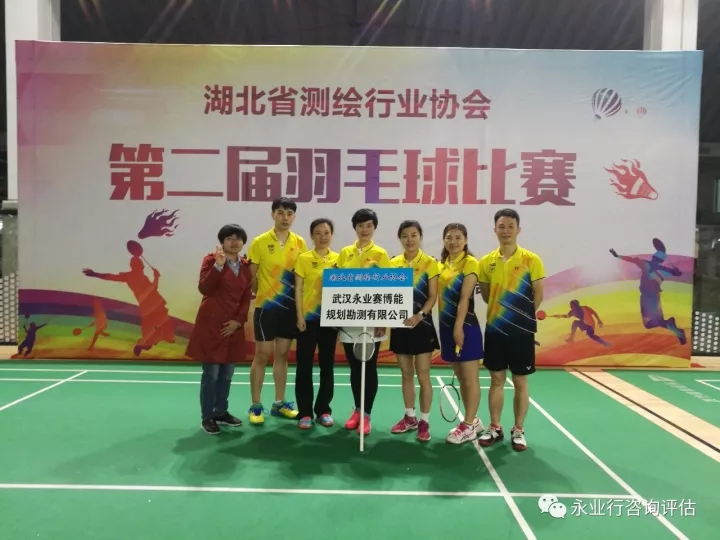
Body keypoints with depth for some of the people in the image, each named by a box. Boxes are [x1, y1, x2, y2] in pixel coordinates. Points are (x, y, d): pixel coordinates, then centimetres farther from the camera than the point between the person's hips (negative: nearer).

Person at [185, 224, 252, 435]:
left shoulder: (245, 266, 9)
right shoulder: (211, 259, -5)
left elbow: (246, 297, 9)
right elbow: (204, 288, -18)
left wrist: (238, 321, -3)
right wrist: (218, 265, -28)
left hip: (233, 326, 5)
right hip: (211, 324, -5)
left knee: (227, 373, 12)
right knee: (211, 373, -2)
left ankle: (221, 412, 27)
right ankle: (207, 417, 11)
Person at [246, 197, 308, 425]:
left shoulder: (300, 242, 3)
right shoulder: (259, 242, -6)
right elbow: (251, 275, -3)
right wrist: (257, 295, -7)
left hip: (290, 306, 4)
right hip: (266, 306, -3)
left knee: (282, 354, 12)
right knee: (262, 355, 2)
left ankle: (279, 404, 24)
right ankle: (255, 406, 14)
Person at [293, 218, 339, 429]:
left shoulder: (338, 259, 6)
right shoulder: (304, 259, -1)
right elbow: (298, 290, -3)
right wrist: (300, 316, -10)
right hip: (308, 317, -2)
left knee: (327, 364, 9)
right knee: (304, 365, 2)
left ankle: (323, 409, 21)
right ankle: (305, 412, 11)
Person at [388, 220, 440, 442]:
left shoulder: (430, 263, -5)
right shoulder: (392, 263, 5)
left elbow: (432, 297, -9)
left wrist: (419, 315, -25)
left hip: (422, 325, -3)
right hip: (400, 325, 4)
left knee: (423, 375, 1)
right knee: (406, 374, 13)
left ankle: (424, 422, 14)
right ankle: (409, 418, 26)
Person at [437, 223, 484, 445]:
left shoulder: (470, 262, -8)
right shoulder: (441, 263, 11)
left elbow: (464, 298, -15)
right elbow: (440, 296, 11)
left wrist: (459, 326, -19)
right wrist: (447, 325, 6)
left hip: (465, 326, -7)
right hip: (446, 325, 7)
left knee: (470, 378, 3)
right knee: (460, 378, 15)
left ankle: (469, 426, 13)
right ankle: (473, 421, 28)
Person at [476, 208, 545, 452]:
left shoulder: (531, 260, -6)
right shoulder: (486, 262, 3)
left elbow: (538, 295, -2)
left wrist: (522, 317, 1)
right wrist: (500, 312, 3)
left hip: (521, 331, -2)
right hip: (495, 329, 3)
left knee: (520, 381, 7)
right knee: (496, 380, 11)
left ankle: (518, 430, 21)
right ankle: (495, 428, 23)